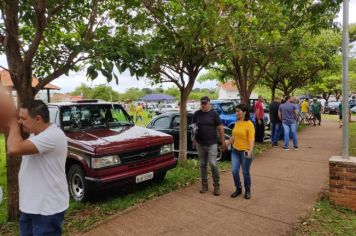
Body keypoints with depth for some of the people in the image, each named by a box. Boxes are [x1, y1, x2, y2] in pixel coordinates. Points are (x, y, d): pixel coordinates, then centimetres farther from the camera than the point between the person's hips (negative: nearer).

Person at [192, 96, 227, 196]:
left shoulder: (214, 114, -3)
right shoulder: (197, 114, 5)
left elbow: (220, 128, -2)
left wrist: (223, 142, -5)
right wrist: (194, 139, 2)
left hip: (212, 144, -3)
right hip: (200, 144, 3)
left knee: (213, 164, -8)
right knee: (203, 164, 11)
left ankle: (216, 185, 9)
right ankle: (204, 185, 24)